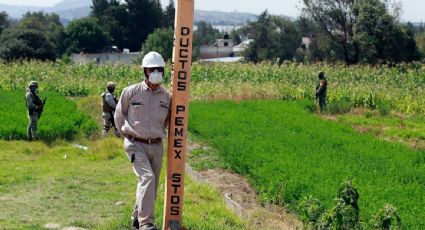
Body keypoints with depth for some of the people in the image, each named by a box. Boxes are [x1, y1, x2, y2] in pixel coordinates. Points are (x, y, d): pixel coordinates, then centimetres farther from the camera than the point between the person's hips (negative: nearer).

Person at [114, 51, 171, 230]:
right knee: (147, 178, -23)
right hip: (135, 145, -4)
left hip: (156, 146, 4)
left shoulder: (167, 97, 3)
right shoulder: (131, 92, -5)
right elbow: (119, 116, 10)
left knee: (151, 186, 10)